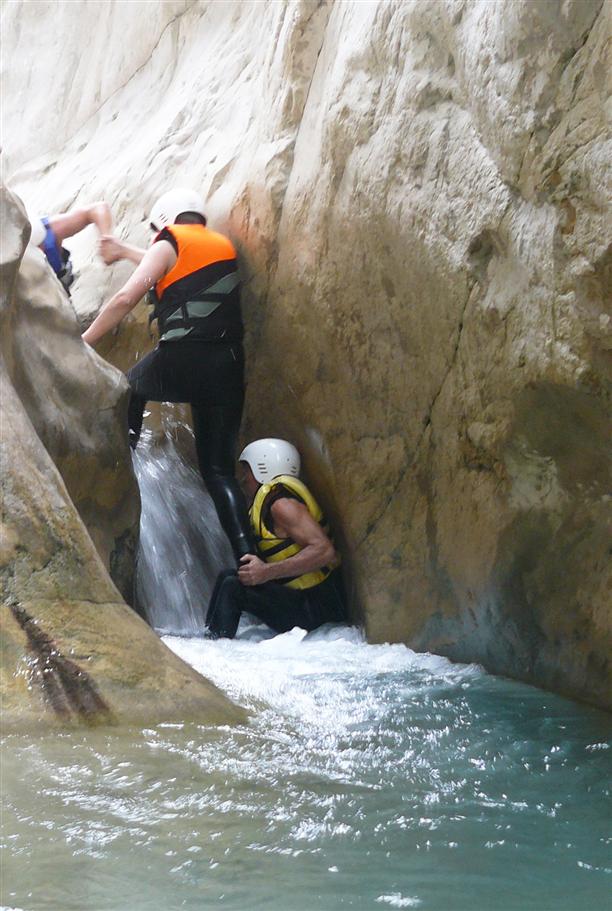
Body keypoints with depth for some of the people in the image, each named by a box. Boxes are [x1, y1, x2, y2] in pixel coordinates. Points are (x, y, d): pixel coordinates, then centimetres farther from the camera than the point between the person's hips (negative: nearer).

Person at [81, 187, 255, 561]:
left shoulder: (168, 245, 5)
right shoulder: (223, 246, 24)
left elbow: (125, 299, -6)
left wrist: (81, 343, 2)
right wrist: (125, 251, 54)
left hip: (180, 361, -5)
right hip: (228, 367, 5)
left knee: (128, 390, 30)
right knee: (219, 470, 6)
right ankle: (247, 556, -11)